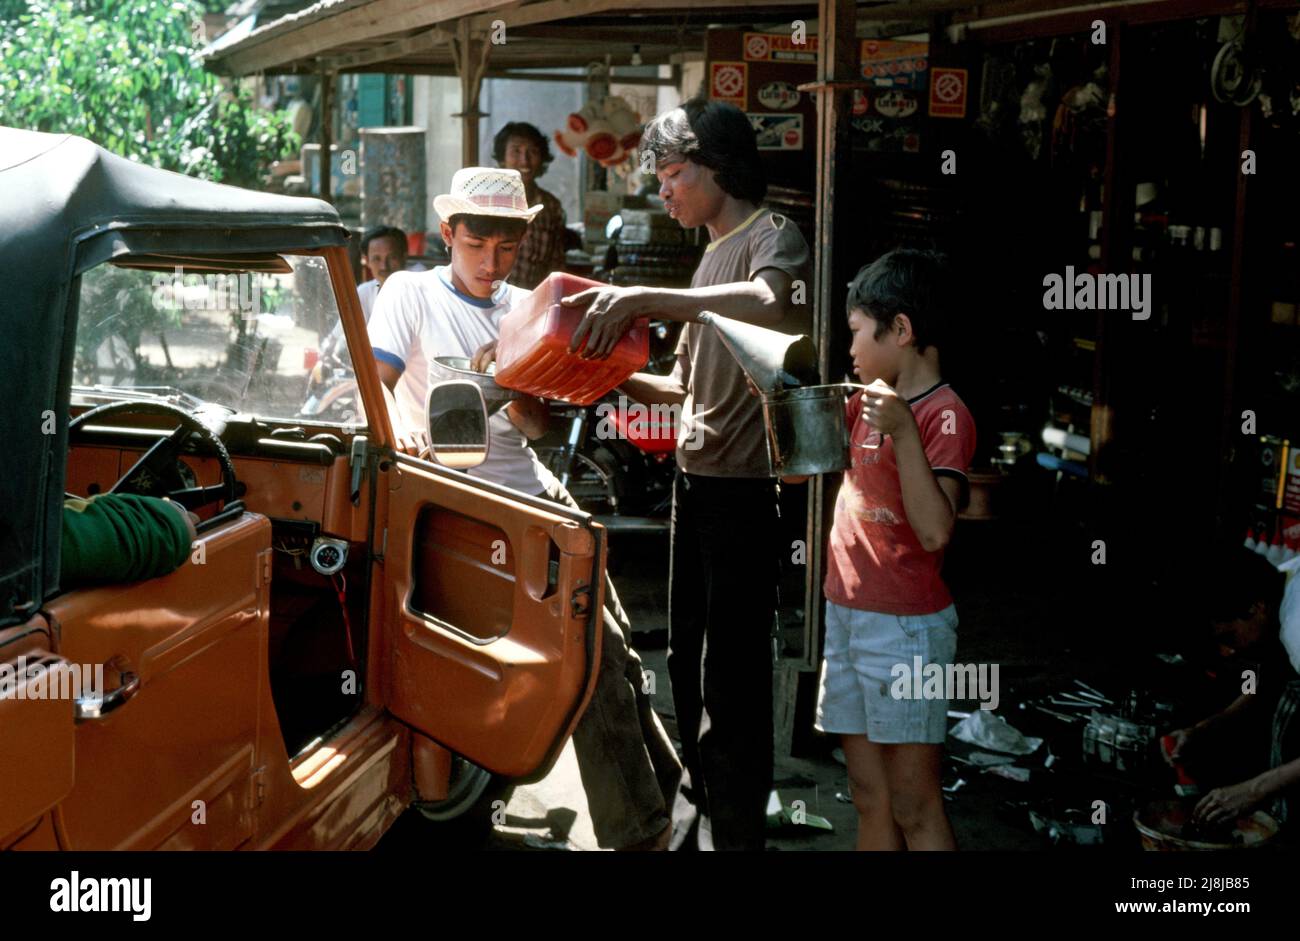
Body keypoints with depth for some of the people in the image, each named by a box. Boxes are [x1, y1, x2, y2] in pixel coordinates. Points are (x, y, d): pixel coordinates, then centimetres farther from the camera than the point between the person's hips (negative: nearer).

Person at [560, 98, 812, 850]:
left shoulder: (772, 237, -9)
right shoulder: (716, 251, 20)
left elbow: (773, 303, -35)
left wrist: (648, 299, -40)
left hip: (746, 491, -9)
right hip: (697, 481, 9)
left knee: (733, 675, -4)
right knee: (689, 659, 18)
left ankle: (734, 829, 8)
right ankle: (698, 808, 33)